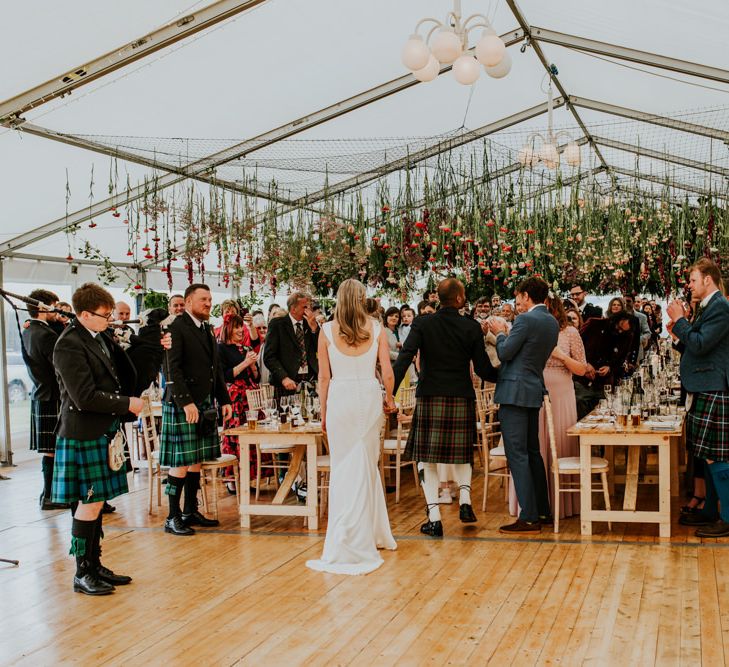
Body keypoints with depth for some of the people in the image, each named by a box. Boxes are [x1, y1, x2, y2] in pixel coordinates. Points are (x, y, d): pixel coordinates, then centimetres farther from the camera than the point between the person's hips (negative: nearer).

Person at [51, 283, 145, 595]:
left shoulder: (101, 338, 10)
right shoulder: (69, 345, -17)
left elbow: (122, 375, 24)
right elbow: (85, 396, -21)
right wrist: (127, 404, -14)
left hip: (104, 433, 8)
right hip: (84, 436, -8)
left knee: (96, 501, 14)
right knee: (89, 503, -2)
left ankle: (94, 565, 23)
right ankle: (82, 574, 10)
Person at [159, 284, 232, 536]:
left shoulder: (207, 330, 17)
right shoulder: (176, 328, -9)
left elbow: (216, 368, 22)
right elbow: (172, 369, -16)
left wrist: (224, 400, 15)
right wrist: (186, 402, -22)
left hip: (205, 404, 8)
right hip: (182, 405, -8)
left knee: (197, 460, 12)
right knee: (181, 462, -5)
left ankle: (191, 511, 20)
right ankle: (173, 518, 2)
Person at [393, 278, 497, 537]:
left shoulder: (422, 323, -2)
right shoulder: (472, 328, -1)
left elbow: (404, 358, -13)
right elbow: (483, 369, 0)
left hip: (429, 398, -1)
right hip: (462, 399, 1)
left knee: (427, 458, 5)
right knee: (462, 453, 22)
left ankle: (434, 518, 0)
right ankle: (465, 499, 6)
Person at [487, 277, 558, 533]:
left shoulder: (525, 320, -15)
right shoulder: (552, 323, 12)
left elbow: (505, 353, -13)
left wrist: (500, 333, 5)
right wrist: (506, 333, 18)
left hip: (515, 392, -9)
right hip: (535, 390, 9)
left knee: (517, 455, -6)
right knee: (532, 452, 18)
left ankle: (529, 518, -7)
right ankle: (542, 510, 25)